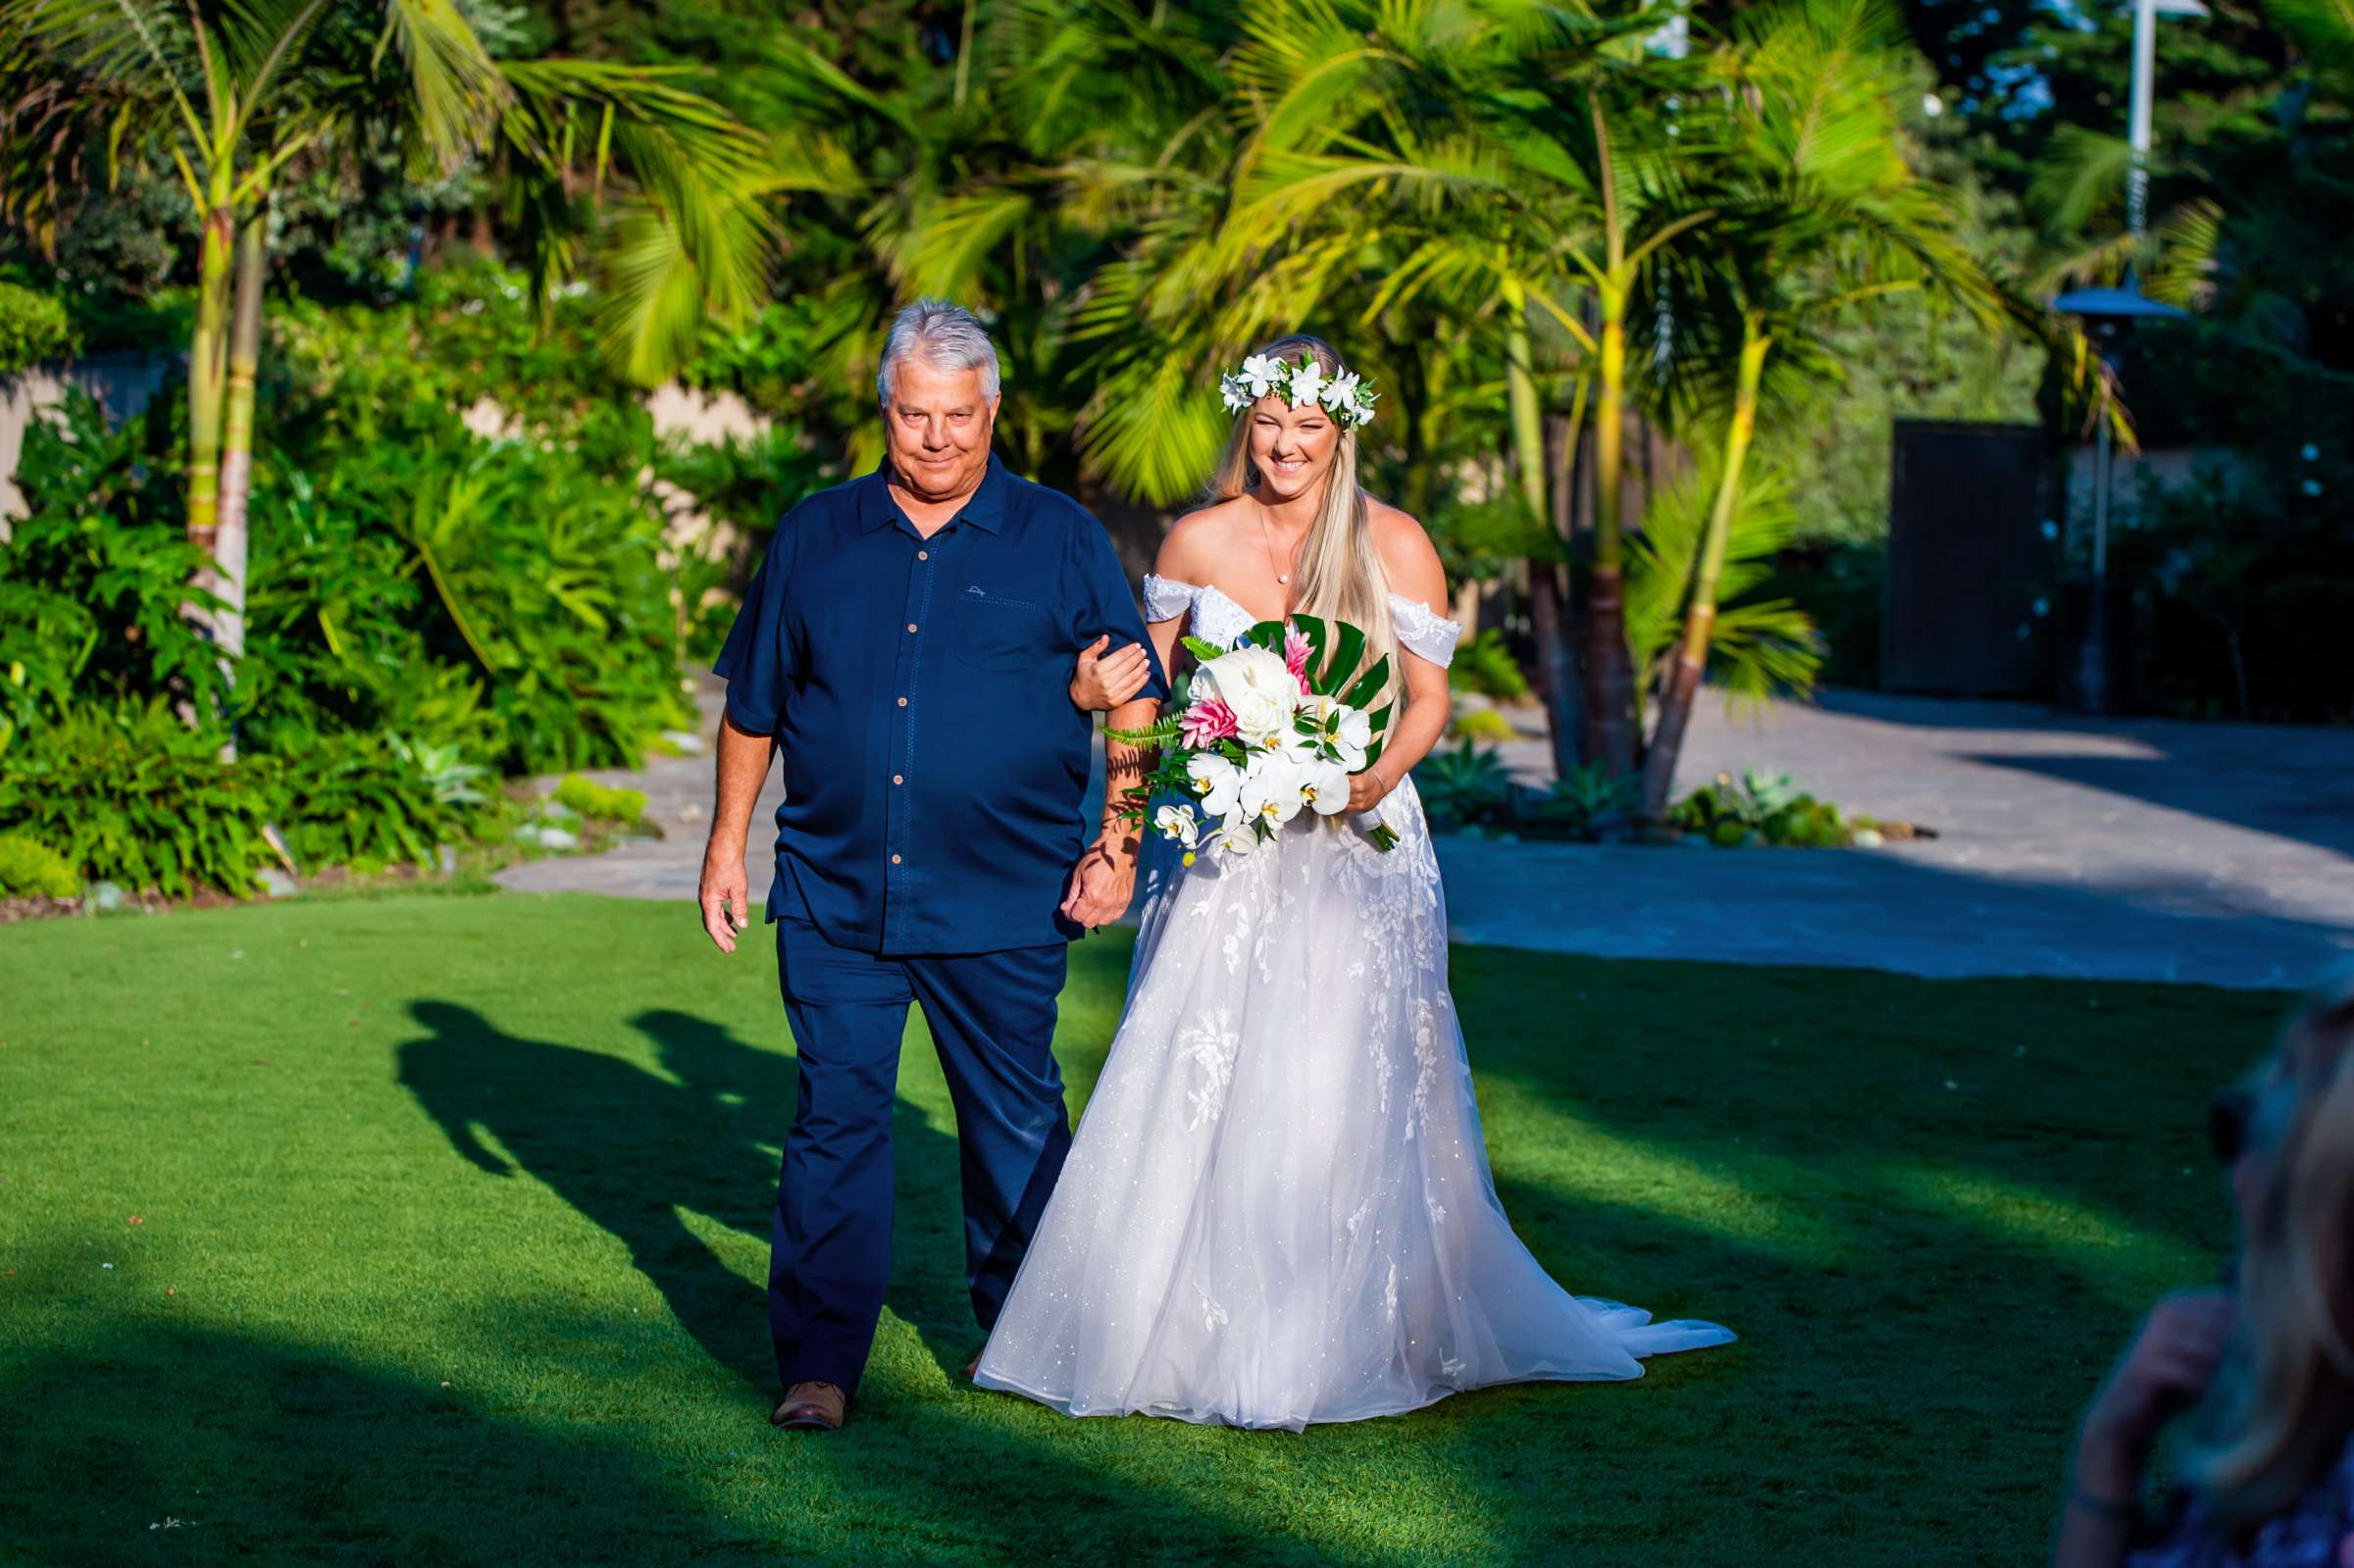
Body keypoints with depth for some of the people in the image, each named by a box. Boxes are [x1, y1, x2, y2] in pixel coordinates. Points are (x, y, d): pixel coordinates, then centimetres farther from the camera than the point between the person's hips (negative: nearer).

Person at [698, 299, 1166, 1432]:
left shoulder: (1060, 542, 3)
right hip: (834, 896, 1)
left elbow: (1135, 702, 6)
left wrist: (1118, 842, -1)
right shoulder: (814, 537, 8)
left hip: (1004, 902, -1)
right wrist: (727, 841, 12)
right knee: (835, 1120, 0)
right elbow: (754, 702, 14)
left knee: (1015, 1122, 10)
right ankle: (819, 1359, 6)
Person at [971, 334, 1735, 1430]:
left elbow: (1430, 698, 2)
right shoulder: (1198, 540, 4)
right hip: (1225, 846, 2)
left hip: (1353, 846, -2)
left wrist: (1385, 769, -18)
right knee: (1195, 1082, -1)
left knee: (1339, 1088, -4)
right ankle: (1189, 1326, 11)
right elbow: (1150, 676, 16)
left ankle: (1339, 1340, 7)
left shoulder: (1394, 545, -2)